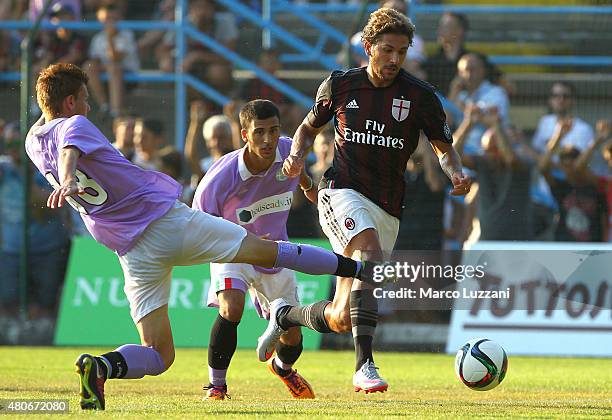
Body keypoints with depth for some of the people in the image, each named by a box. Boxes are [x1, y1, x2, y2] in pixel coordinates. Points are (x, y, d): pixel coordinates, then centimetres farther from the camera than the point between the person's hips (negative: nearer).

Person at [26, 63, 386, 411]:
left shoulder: (34, 143, 11)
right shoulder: (74, 125, -8)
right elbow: (69, 151, -32)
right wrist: (68, 182, -49)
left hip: (133, 253, 6)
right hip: (169, 220, -6)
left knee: (158, 355, 4)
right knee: (269, 251, 5)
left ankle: (101, 365, -24)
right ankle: (354, 268, 8)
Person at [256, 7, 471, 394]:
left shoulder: (420, 95, -1)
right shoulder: (340, 85, 2)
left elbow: (445, 148, 7)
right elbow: (310, 127, 18)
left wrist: (456, 174, -15)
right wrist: (297, 156, -3)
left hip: (387, 209, 2)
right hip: (342, 192, -2)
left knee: (342, 319, 1)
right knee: (370, 256, -34)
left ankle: (285, 315, 33)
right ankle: (365, 365, -39)